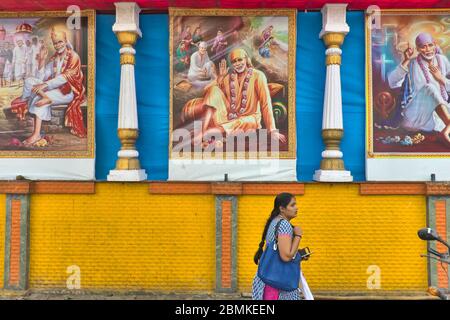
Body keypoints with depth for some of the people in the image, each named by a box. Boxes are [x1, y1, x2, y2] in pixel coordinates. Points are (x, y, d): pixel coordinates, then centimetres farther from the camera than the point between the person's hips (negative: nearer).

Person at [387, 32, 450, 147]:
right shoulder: (412, 64, -3)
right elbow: (392, 83, -19)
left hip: (439, 112, 4)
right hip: (416, 112, -4)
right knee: (429, 87, -30)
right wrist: (406, 61, -21)